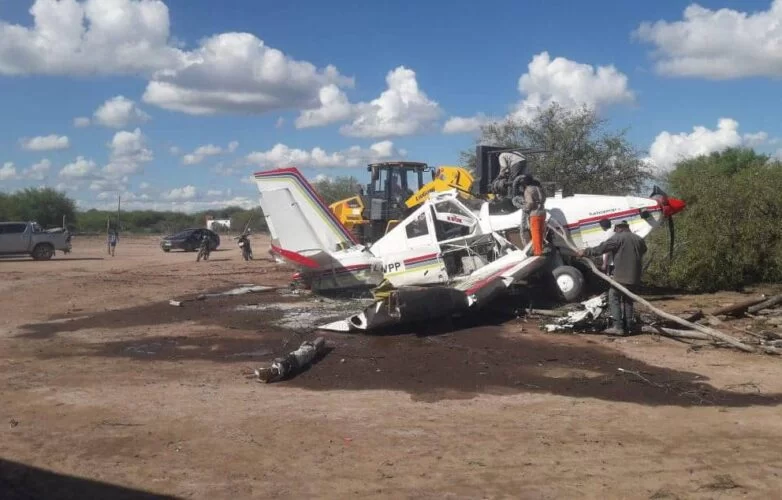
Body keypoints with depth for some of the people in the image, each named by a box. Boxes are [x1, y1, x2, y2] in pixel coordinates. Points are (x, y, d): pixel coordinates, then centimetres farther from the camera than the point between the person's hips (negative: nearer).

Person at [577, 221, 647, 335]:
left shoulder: (617, 238, -7)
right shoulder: (639, 239, 13)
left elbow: (600, 248, -9)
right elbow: (643, 250, 31)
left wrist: (585, 252, 0)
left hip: (621, 276, -7)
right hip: (634, 276, 7)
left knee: (614, 298, -2)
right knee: (628, 300, 18)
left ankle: (617, 326, -12)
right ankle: (629, 326, 17)